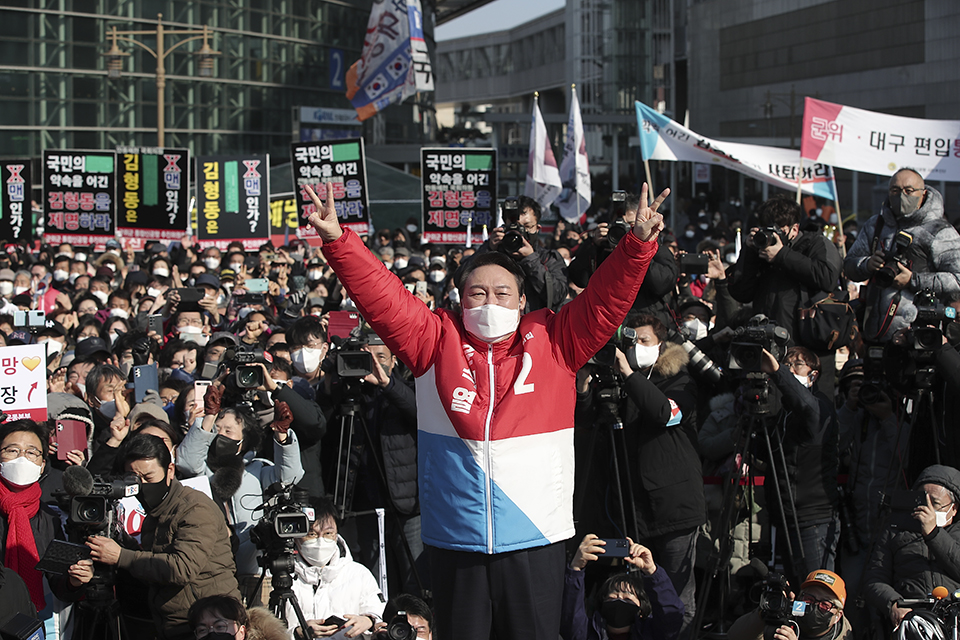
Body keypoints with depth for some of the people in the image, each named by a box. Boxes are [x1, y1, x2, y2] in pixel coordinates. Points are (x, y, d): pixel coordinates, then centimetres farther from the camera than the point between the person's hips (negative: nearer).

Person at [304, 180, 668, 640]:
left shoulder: (552, 342, 5)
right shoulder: (437, 342, 4)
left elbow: (606, 299, -1)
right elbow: (380, 296, -1)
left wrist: (639, 244, -13)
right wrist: (337, 240, -11)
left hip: (535, 539, 0)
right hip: (455, 541, 0)